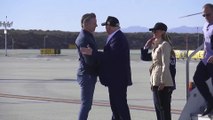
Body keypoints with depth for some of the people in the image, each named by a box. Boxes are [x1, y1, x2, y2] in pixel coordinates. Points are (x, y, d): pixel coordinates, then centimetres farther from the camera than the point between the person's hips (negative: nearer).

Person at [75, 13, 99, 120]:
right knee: (86, 104, -8)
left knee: (87, 103, 13)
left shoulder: (89, 36, 13)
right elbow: (89, 60, -23)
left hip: (90, 75, 10)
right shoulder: (83, 39, -18)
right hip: (87, 75, -10)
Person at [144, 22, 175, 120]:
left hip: (163, 82, -9)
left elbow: (165, 64, -17)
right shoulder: (156, 45, 17)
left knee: (164, 108, -7)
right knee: (158, 107, 11)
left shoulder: (164, 45, -10)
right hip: (156, 81, 9)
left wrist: (162, 82, -19)